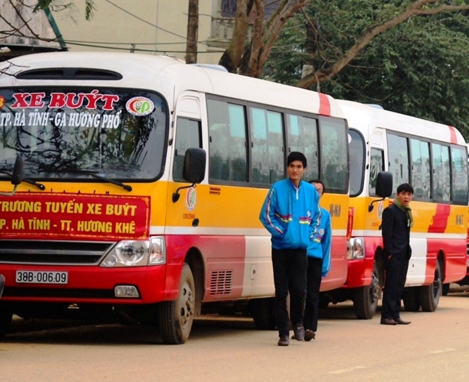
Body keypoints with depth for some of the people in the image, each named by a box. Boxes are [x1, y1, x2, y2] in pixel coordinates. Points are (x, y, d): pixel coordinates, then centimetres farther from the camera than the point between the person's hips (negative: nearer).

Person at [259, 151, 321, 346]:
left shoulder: (311, 191, 6)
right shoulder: (277, 189, -4)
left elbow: (317, 216, 17)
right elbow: (266, 215, -2)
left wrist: (311, 235, 5)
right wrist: (280, 233, -8)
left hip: (300, 248, 2)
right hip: (281, 248, -2)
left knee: (299, 289, -1)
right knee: (282, 291, 0)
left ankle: (297, 322, 26)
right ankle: (283, 333, 6)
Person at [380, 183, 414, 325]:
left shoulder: (406, 212, 17)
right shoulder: (390, 211, -8)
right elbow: (386, 233, -13)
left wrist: (408, 251, 13)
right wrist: (389, 252, -18)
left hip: (404, 254, 8)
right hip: (393, 254, -8)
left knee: (399, 285, 8)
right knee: (391, 285, -8)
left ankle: (395, 315, 11)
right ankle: (386, 316, -7)